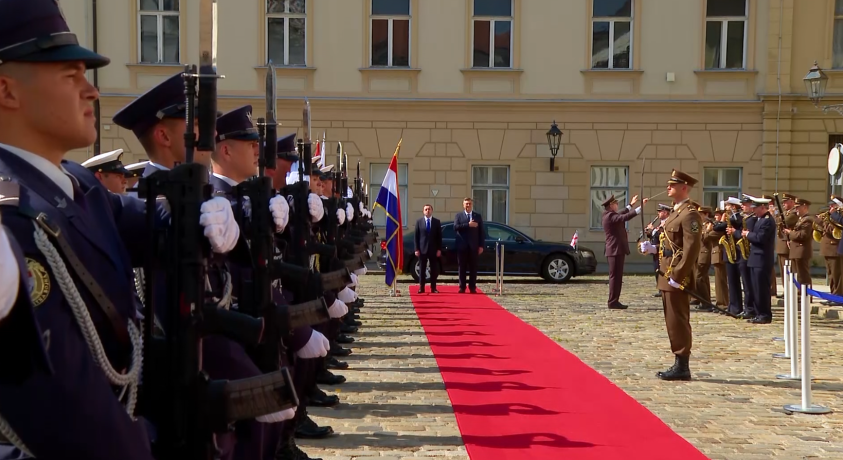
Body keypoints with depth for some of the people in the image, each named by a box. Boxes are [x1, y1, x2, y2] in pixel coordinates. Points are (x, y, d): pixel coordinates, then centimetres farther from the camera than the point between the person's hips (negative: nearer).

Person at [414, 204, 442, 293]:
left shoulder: (437, 222, 5)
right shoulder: (419, 222, 4)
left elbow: (439, 237, 4)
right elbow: (416, 237, 3)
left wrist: (439, 249, -3)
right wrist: (416, 249, -5)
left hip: (434, 249, 1)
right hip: (422, 249, -1)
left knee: (434, 269, 3)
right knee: (422, 269, 2)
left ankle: (433, 288, 8)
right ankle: (421, 288, 6)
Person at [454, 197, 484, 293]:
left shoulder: (477, 216, 10)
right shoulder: (458, 215, 7)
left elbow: (481, 231, 7)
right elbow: (455, 227, -11)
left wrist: (481, 245, -1)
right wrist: (468, 225, -19)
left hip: (473, 246, 1)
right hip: (462, 246, -1)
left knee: (473, 267, 1)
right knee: (462, 267, 2)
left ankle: (472, 287, 5)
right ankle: (462, 287, 6)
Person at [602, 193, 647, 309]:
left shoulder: (610, 215, 15)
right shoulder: (610, 216, -17)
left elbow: (621, 215, 32)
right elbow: (626, 217, -29)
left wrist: (631, 204, 36)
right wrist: (640, 206, -28)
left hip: (616, 250, 11)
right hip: (615, 250, -11)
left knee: (616, 276, 11)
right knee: (615, 276, -8)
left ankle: (614, 301, 14)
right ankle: (613, 302, -6)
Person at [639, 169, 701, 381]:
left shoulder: (690, 214, -14)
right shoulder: (676, 213, 18)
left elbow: (691, 249, -21)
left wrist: (677, 276, -23)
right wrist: (653, 249, 9)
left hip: (677, 277, -10)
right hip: (667, 276, 10)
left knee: (678, 322, -5)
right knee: (673, 322, 13)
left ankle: (682, 367, 1)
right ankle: (679, 365, 19)